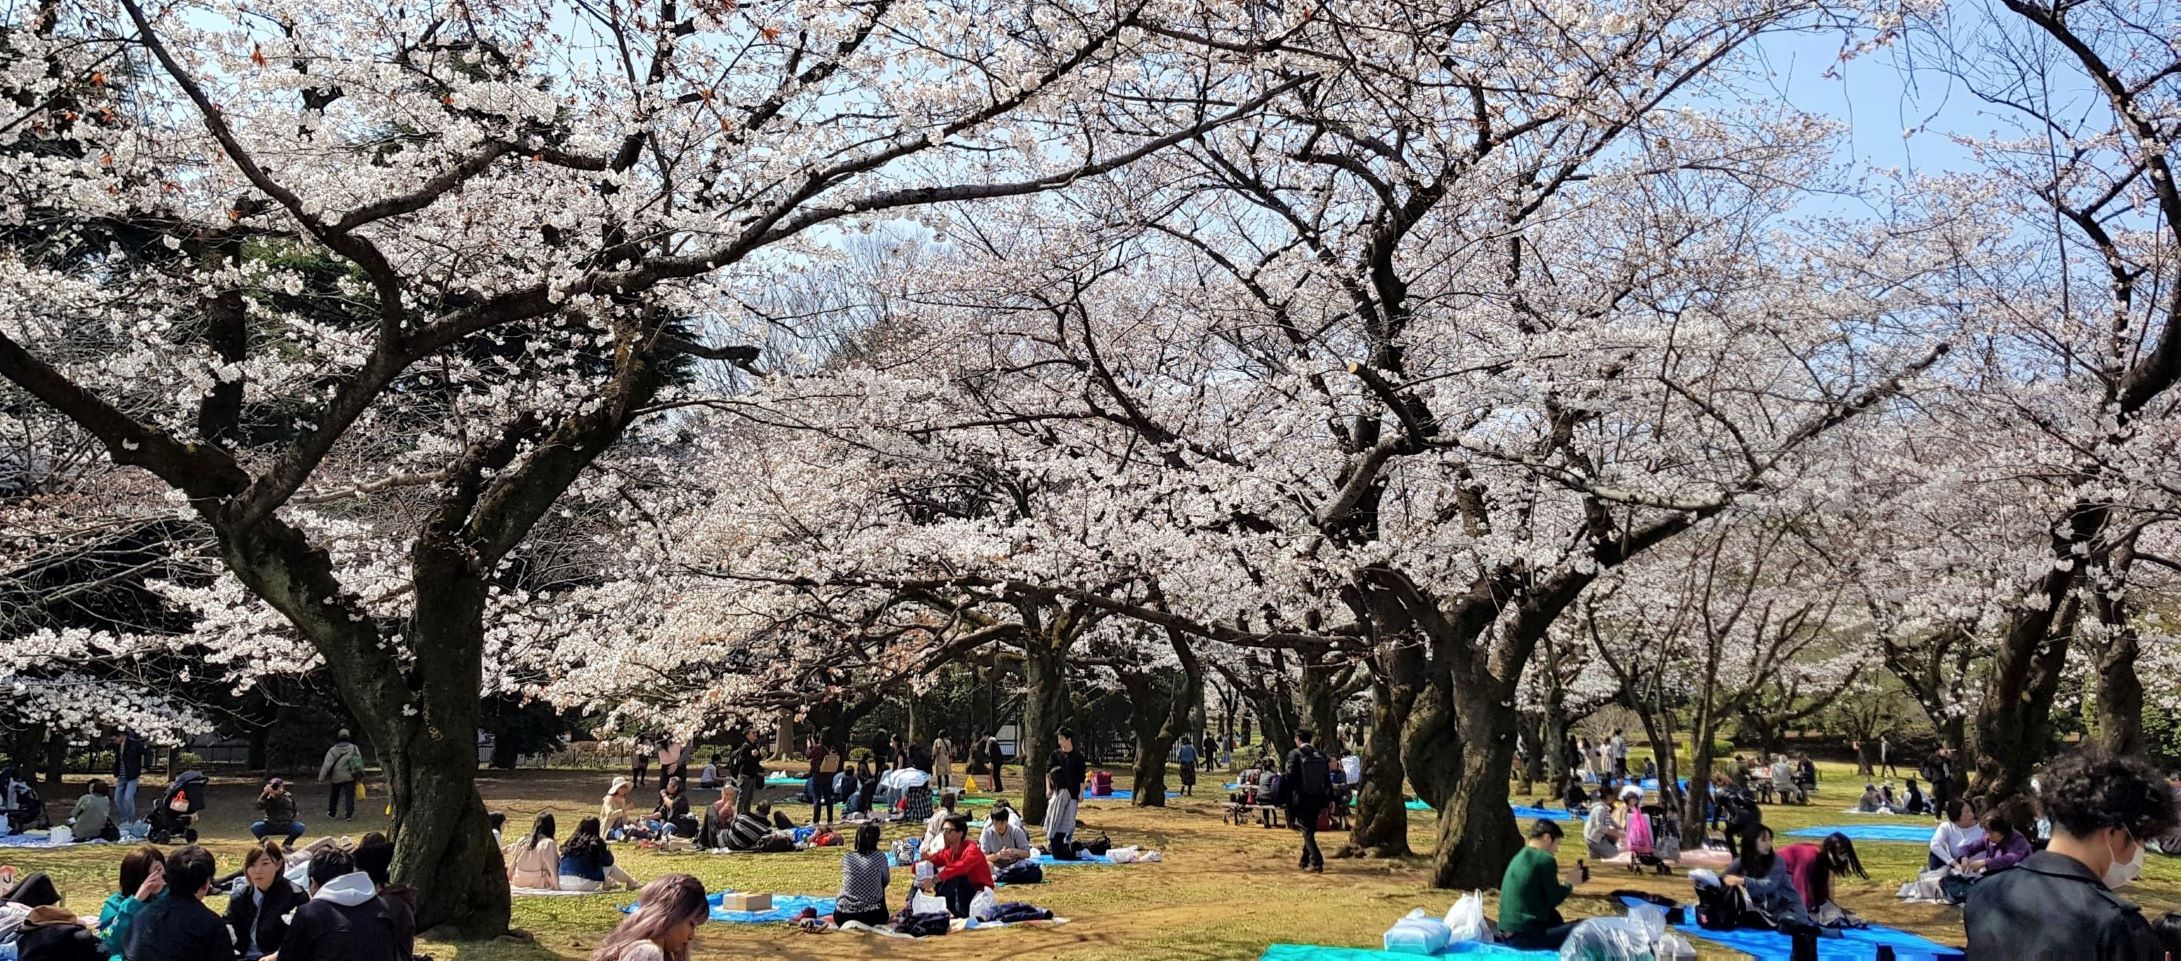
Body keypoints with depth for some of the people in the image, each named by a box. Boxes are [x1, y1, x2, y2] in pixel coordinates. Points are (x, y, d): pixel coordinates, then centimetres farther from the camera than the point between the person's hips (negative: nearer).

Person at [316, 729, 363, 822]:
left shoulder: (332, 750, -2)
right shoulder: (354, 748, 0)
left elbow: (326, 765, -8)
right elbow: (359, 761, 0)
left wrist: (321, 778, -8)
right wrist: (360, 776, 7)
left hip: (336, 777, 1)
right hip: (349, 777, -1)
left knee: (334, 796, 18)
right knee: (349, 796, -1)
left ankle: (331, 814, 26)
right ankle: (350, 815, -9)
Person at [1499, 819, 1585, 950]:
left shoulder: (1520, 856, 16)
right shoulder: (1545, 859, -9)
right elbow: (1554, 899, -6)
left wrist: (1564, 878, 19)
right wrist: (1569, 883, 10)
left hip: (1508, 932, 9)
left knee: (1552, 916, 33)